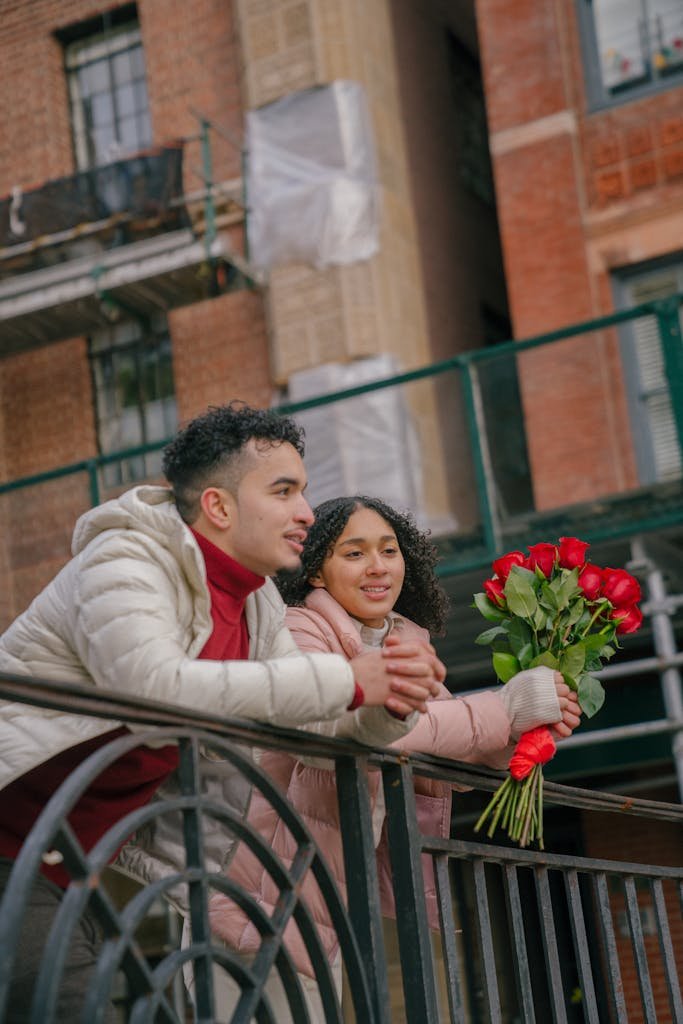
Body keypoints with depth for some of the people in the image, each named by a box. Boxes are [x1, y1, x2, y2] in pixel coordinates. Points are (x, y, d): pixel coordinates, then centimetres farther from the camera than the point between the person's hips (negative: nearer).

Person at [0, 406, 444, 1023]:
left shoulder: (258, 605, 10)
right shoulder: (127, 558, -16)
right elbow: (159, 686, -34)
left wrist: (390, 704, -12)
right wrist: (346, 681, -29)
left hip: (71, 867, 9)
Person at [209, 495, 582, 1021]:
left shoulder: (407, 644, 11)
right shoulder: (298, 632, -14)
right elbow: (344, 729, -34)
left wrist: (517, 733, -15)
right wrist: (503, 710, -32)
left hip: (328, 911, 8)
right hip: (262, 909, -8)